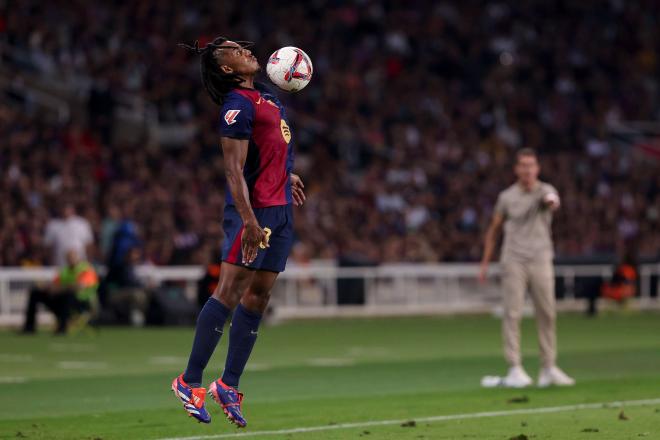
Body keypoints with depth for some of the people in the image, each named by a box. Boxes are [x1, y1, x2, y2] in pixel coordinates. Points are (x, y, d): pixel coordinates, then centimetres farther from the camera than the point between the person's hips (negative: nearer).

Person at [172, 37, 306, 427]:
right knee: (231, 292, -10)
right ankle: (190, 382, -5)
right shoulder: (237, 105, -13)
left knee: (259, 296, 7)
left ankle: (229, 385, 12)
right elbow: (234, 169, -19)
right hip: (254, 208, -9)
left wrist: (286, 174, 29)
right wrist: (249, 220, -26)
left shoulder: (266, 96, 16)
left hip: (281, 208, 9)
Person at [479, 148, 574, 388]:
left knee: (547, 314, 2)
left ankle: (549, 368, 11)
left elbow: (552, 200, -26)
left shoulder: (545, 190, 1)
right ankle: (514, 369, -6)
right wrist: (485, 263, 10)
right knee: (512, 314, -7)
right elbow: (493, 230, 15)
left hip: (541, 261, 0)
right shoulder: (507, 197, 6)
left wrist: (552, 202, -51)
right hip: (513, 261, 0)